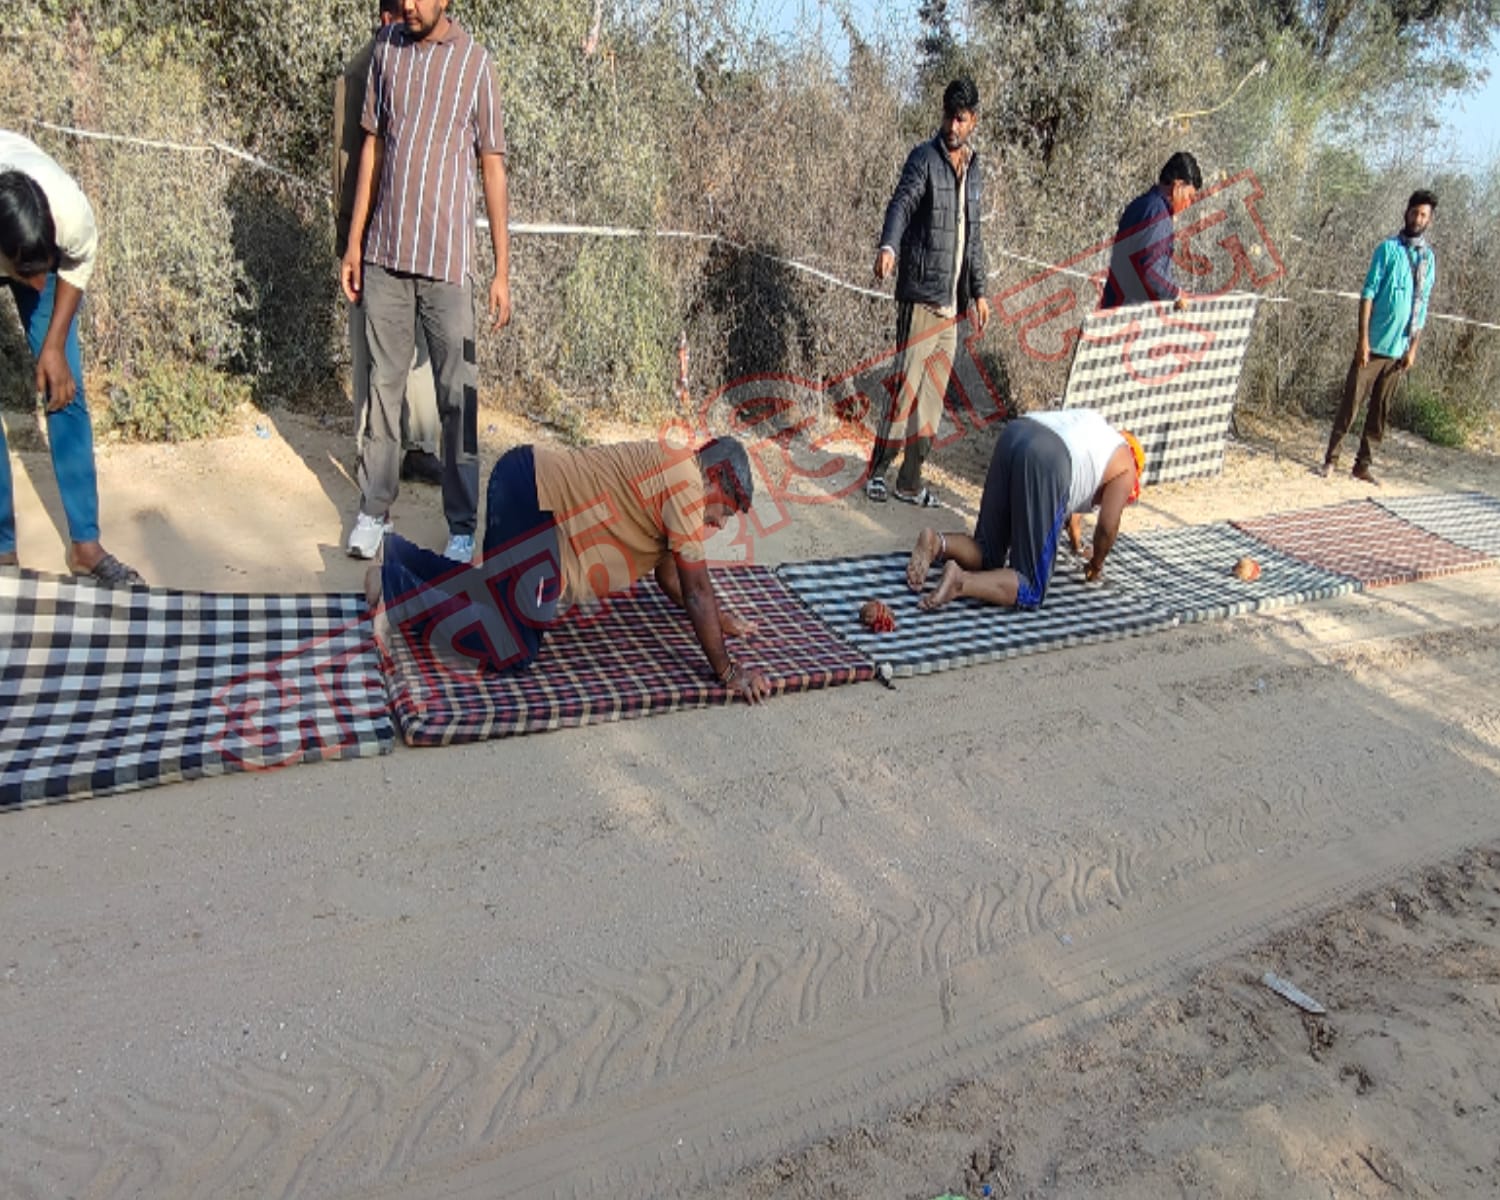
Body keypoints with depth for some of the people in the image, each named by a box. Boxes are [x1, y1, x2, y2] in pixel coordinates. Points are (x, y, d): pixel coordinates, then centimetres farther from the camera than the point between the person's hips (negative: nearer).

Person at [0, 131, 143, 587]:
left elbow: (77, 266, -14)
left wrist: (54, 345, -15)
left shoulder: (70, 208, -38)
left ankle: (86, 543, 4)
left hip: (37, 243, 1)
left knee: (65, 388, -4)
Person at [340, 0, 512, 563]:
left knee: (458, 395, -1)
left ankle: (462, 526, 7)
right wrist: (354, 242, 11)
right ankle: (374, 510, 18)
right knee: (384, 384, 8)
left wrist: (502, 271, -6)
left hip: (446, 259, -3)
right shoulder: (386, 47, 10)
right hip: (384, 254, 4)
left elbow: (492, 168, -2)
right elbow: (372, 146, 14)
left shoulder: (475, 62, -1)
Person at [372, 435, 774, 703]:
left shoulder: (670, 475, 18)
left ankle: (396, 554, 32)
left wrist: (718, 621, 26)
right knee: (515, 653, -12)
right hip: (529, 494, -11)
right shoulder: (687, 485, -12)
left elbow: (669, 576, 28)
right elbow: (696, 591, -12)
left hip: (528, 488, 11)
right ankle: (393, 584, -2)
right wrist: (727, 672, -7)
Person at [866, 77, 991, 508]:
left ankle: (911, 480, 14)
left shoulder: (972, 168, 17)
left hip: (952, 301, 7)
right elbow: (902, 203, -22)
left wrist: (978, 291, 22)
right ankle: (877, 469, 5)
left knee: (934, 393, 7)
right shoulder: (924, 158, -5)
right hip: (920, 294, -7)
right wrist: (888, 246, -42)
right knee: (908, 383, -7)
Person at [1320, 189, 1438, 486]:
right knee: (1351, 401, -3)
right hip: (1374, 344, -4)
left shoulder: (1429, 258, 10)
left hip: (1399, 350, 4)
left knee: (1380, 409, 7)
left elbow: (1422, 306, 12)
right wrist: (1363, 338, -13)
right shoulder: (1389, 248, -2)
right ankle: (1331, 457, 8)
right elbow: (1368, 293, -6)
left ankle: (1362, 465, 13)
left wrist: (1413, 348, 5)